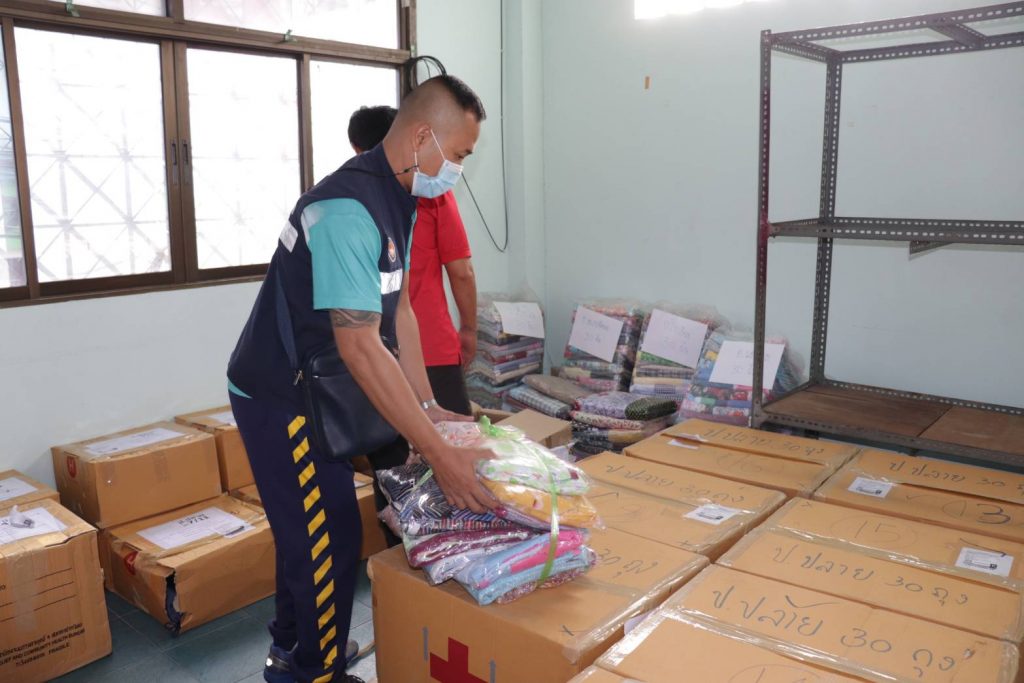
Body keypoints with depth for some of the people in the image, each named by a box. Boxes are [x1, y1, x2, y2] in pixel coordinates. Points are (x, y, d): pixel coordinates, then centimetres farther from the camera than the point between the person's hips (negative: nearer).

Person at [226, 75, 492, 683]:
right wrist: (442, 455, -31)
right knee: (332, 543, 3)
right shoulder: (347, 209, -29)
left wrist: (428, 407, 2)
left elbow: (399, 309, 6)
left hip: (313, 390, 10)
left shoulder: (398, 198, 3)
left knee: (310, 533, 22)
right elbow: (361, 347, -33)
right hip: (282, 401, -9)